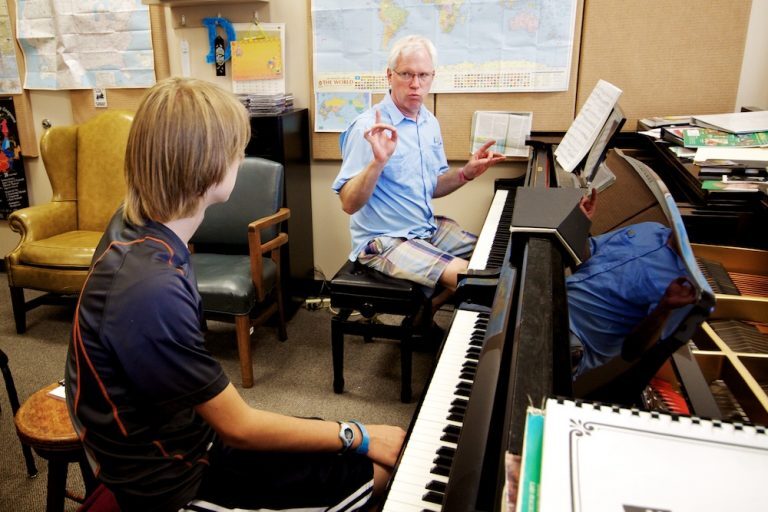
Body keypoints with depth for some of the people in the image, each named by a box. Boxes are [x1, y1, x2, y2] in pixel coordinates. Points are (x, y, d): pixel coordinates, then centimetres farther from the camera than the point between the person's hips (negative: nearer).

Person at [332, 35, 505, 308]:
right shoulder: (367, 128, -17)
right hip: (384, 241, -8)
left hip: (429, 229, 9)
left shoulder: (430, 123, 7)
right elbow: (349, 204, -23)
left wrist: (467, 173, -2)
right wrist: (378, 161, -37)